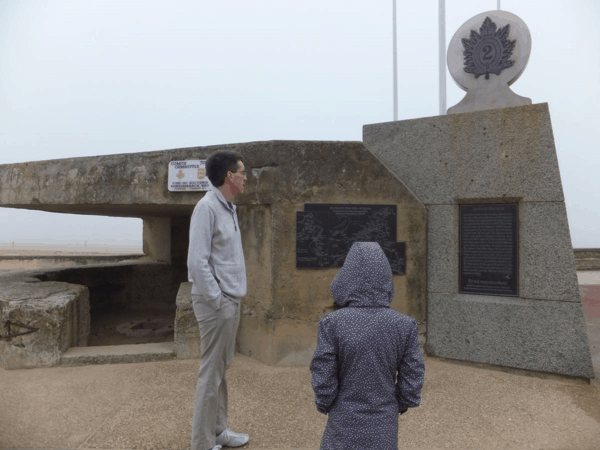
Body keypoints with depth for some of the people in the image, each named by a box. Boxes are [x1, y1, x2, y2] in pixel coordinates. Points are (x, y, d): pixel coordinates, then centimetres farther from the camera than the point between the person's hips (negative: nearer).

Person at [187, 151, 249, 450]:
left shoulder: (229, 208, 12)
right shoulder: (207, 207, -16)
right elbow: (197, 261, -21)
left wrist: (232, 298, 11)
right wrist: (217, 301, -17)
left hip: (231, 300, 9)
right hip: (216, 301, -9)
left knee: (222, 368, 18)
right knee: (211, 372, 2)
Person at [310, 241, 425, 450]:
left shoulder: (332, 324, -21)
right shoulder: (405, 325, -14)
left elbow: (323, 381, -17)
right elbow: (412, 383, -8)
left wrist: (324, 405, 4)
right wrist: (399, 405, 12)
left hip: (346, 426, -2)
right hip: (384, 427, 2)